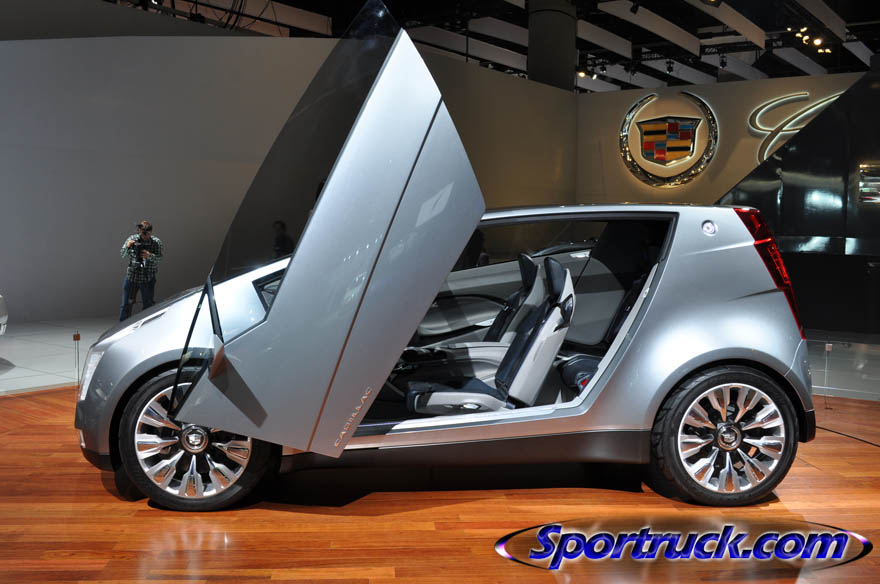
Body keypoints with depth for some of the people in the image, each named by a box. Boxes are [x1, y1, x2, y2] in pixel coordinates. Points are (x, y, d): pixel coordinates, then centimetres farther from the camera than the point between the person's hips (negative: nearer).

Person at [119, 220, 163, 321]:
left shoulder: (156, 242, -3)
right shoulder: (132, 239, 0)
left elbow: (159, 258, -13)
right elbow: (123, 255, -5)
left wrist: (149, 256, -33)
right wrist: (127, 247, -26)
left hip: (148, 279, -1)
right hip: (131, 276, 1)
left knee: (148, 305, 5)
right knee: (126, 305, 5)